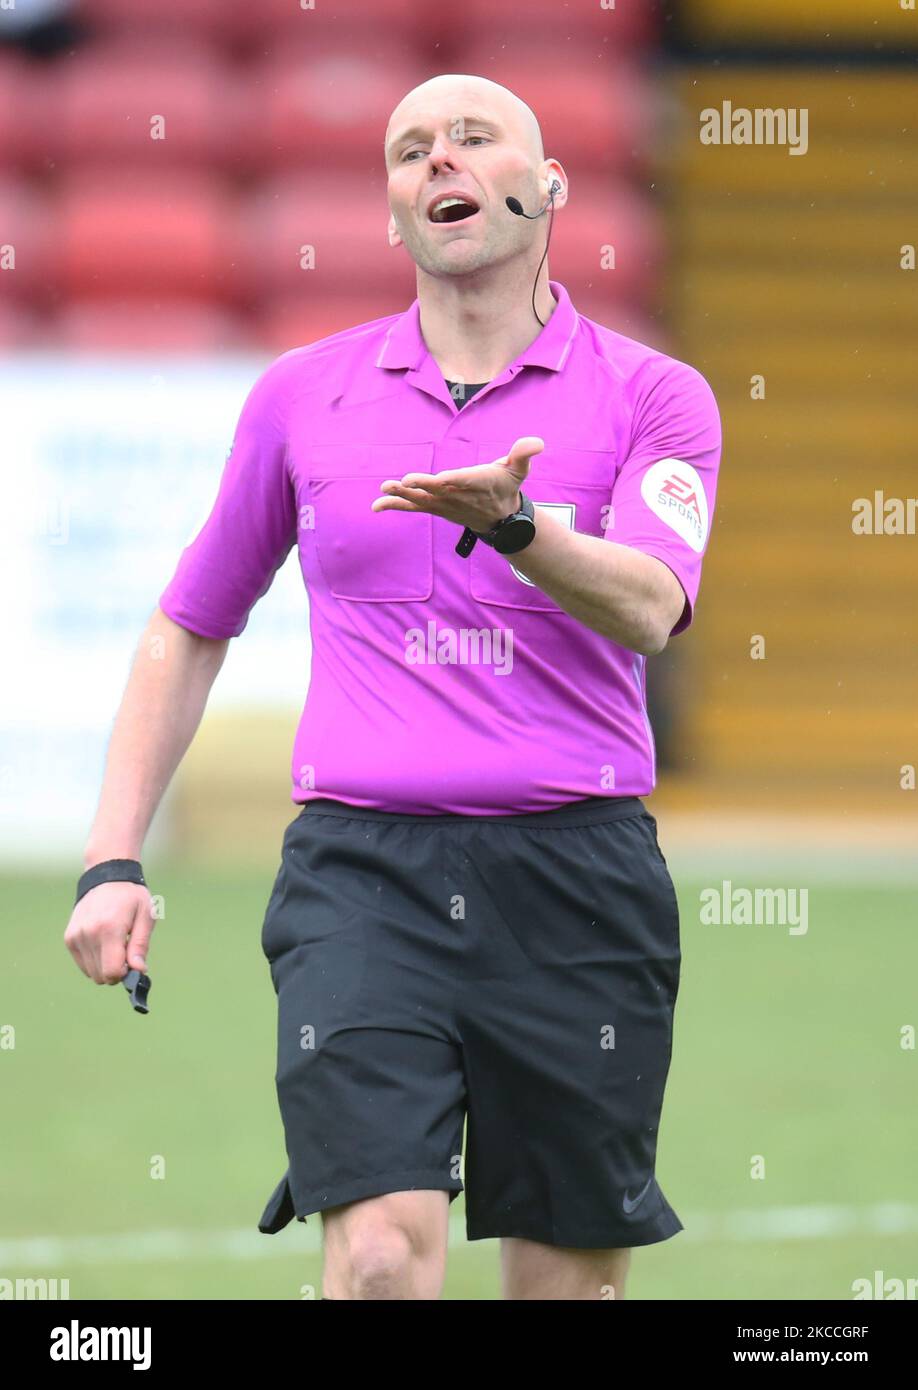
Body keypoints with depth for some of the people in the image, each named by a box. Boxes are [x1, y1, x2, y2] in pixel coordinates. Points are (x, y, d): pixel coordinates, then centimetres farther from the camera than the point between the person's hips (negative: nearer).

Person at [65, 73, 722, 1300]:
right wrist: (114, 860, 13)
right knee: (383, 1250, -18)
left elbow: (647, 608, -14)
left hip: (574, 871, 0)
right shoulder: (303, 395, 11)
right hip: (363, 873, 0)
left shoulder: (652, 395, 4)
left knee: (572, 1274, 4)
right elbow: (189, 631, 21)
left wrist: (510, 521, -33)